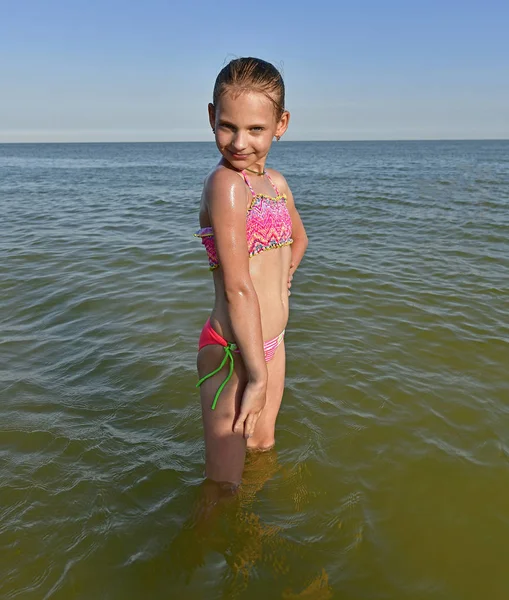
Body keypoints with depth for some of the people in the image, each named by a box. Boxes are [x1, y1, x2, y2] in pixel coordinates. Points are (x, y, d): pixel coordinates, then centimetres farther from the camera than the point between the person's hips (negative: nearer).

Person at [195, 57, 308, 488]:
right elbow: (237, 288, -23)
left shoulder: (276, 182, 5)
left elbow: (298, 239, 26)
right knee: (224, 487, 6)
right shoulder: (225, 183, -19)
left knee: (263, 445, 27)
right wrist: (258, 374, -20)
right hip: (233, 351, -8)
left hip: (271, 342, 8)